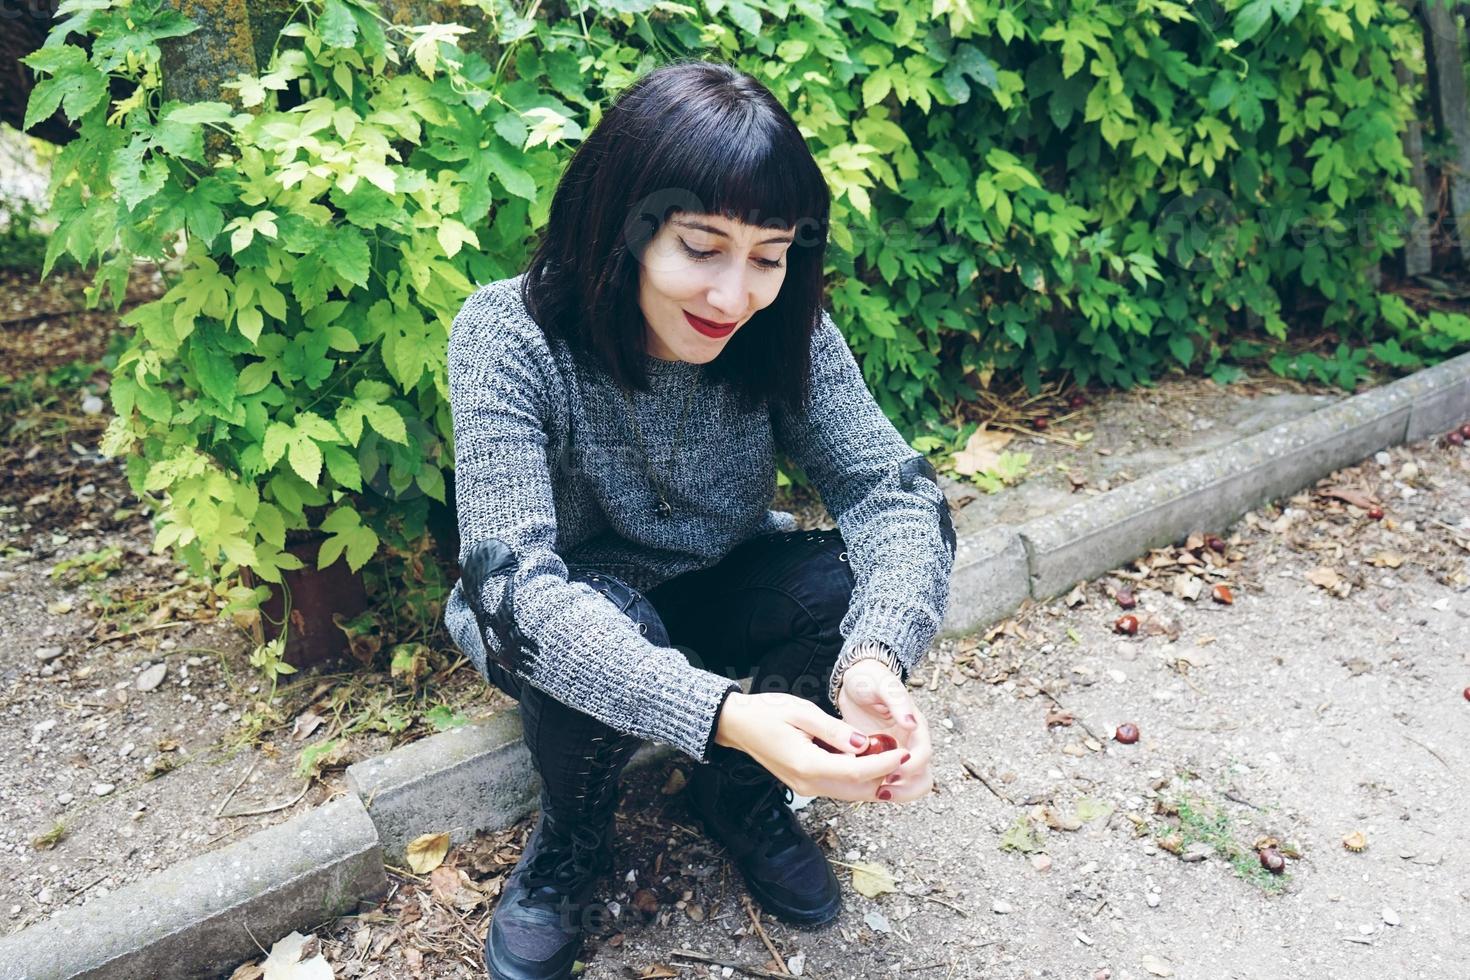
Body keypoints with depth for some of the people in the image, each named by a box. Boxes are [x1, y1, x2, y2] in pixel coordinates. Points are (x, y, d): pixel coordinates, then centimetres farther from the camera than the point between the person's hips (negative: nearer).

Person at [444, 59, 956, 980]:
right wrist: (722, 713, -51)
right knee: (606, 625, -35)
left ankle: (740, 793, 6)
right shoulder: (507, 337, -29)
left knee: (858, 587, -23)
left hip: (713, 589, 3)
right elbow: (518, 587, -37)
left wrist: (875, 657, -45)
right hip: (564, 618, -3)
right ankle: (571, 838, -1)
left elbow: (894, 489, -23)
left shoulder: (785, 330, -18)